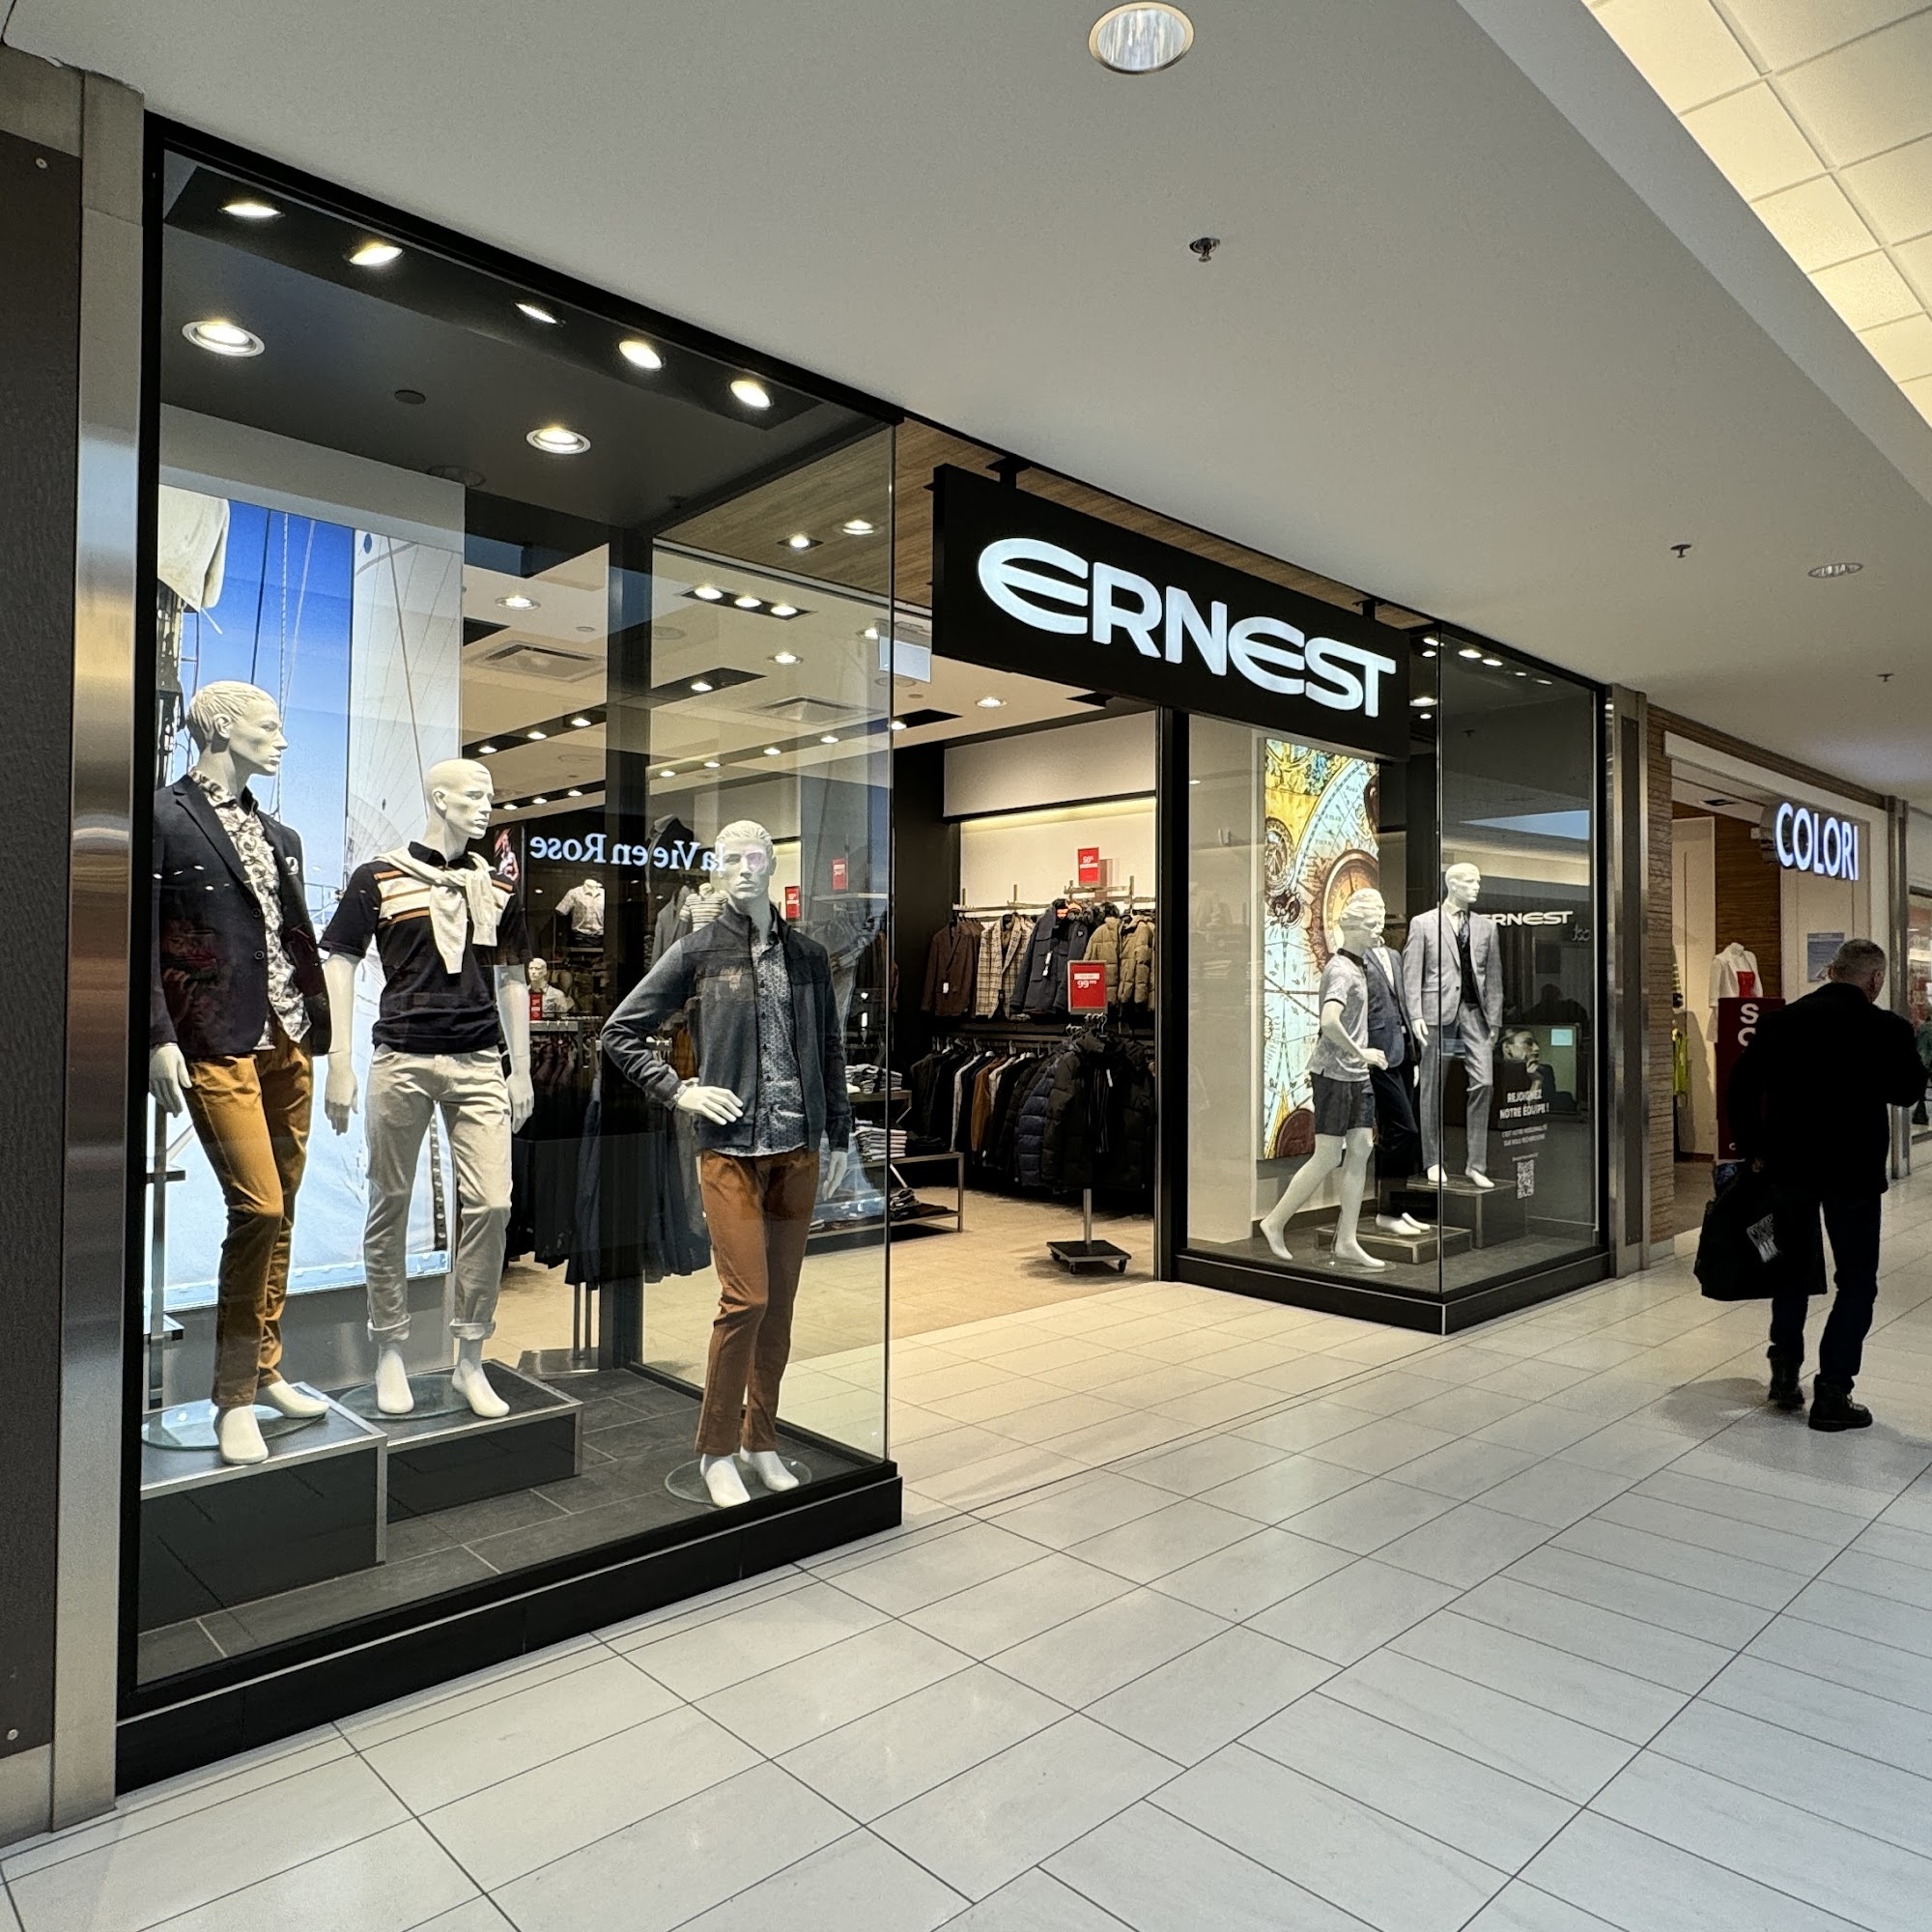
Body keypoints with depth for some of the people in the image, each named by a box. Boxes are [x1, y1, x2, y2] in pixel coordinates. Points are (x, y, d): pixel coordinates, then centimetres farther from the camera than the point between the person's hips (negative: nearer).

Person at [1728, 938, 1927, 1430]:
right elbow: (1908, 1093, 2)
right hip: (1853, 1171, -3)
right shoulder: (1886, 1028, -12)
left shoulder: (1782, 1019, -2)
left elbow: (1742, 1083, -4)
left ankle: (1785, 1371, 24)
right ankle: (1832, 1393, 6)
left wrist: (1752, 1149, 3)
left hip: (1790, 1165, 4)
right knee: (1857, 1280, 8)